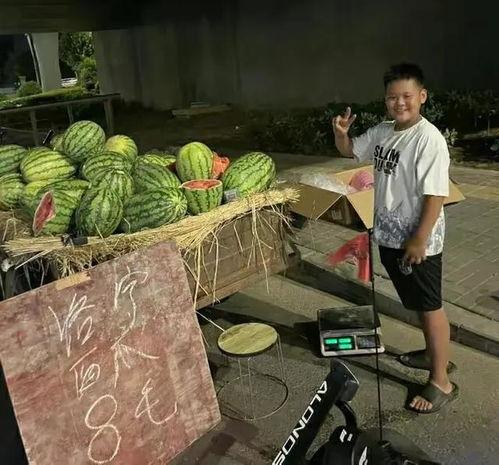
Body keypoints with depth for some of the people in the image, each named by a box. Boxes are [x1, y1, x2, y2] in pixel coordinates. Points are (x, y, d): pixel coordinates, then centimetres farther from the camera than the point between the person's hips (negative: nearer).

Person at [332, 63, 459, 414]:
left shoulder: (429, 138, -19)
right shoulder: (382, 132, 5)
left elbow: (435, 195, -22)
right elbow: (349, 151, 20)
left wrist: (419, 240, -22)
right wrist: (341, 132, -2)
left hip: (417, 241, -8)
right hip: (390, 236, 8)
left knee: (431, 306, 4)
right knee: (418, 303, 22)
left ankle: (441, 382, 17)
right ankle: (435, 354, 42)